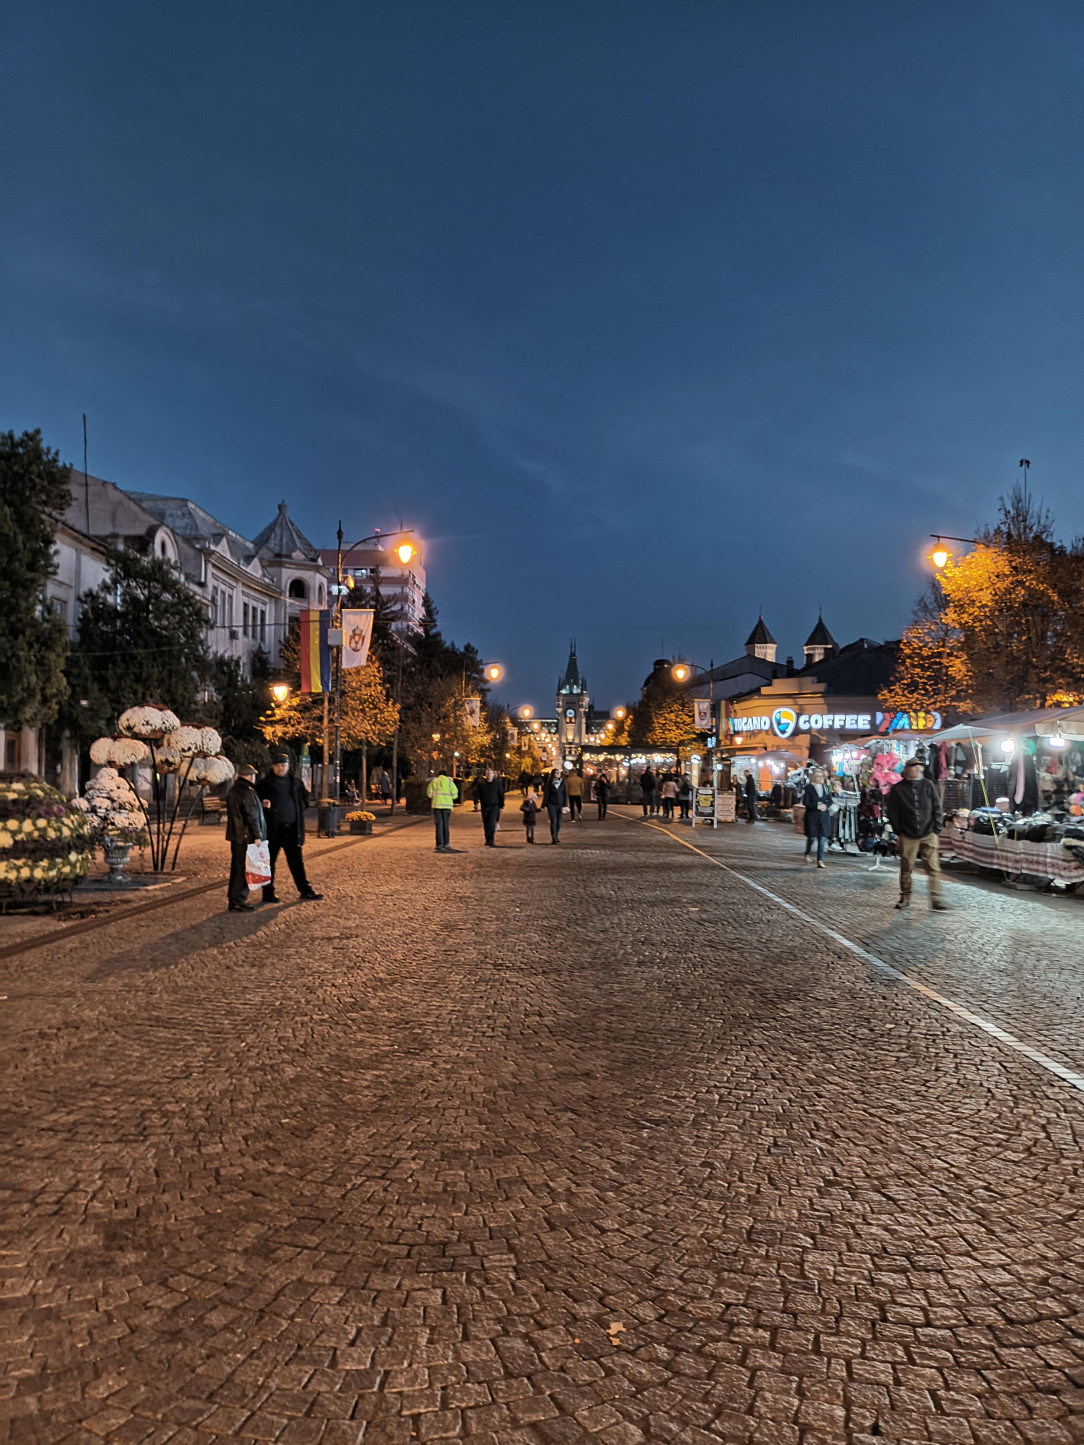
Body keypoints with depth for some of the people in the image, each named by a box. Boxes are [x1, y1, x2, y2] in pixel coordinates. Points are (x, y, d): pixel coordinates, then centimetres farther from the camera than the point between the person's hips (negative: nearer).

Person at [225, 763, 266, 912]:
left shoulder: (233, 791, 16)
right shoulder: (247, 792, -16)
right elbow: (252, 816, -18)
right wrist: (257, 836, -15)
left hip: (236, 837, 10)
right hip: (246, 837, -10)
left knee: (237, 868, 17)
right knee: (243, 869, -6)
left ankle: (233, 899, 25)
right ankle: (238, 901, -4)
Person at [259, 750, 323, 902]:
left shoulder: (295, 781, 10)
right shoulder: (266, 783, -3)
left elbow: (304, 798, 23)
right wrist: (264, 804, -22)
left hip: (292, 828, 4)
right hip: (273, 828, -4)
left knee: (297, 861, 8)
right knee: (269, 861, 4)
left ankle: (305, 891, 12)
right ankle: (268, 893, 13)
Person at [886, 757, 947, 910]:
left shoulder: (928, 785, 5)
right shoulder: (898, 789, 2)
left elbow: (937, 808, 8)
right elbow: (891, 811, 5)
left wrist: (936, 829, 2)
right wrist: (898, 831, -1)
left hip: (929, 835, 1)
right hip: (907, 837, 0)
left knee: (934, 868, -5)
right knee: (906, 868, 4)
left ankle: (936, 899, -1)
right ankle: (905, 898, 15)